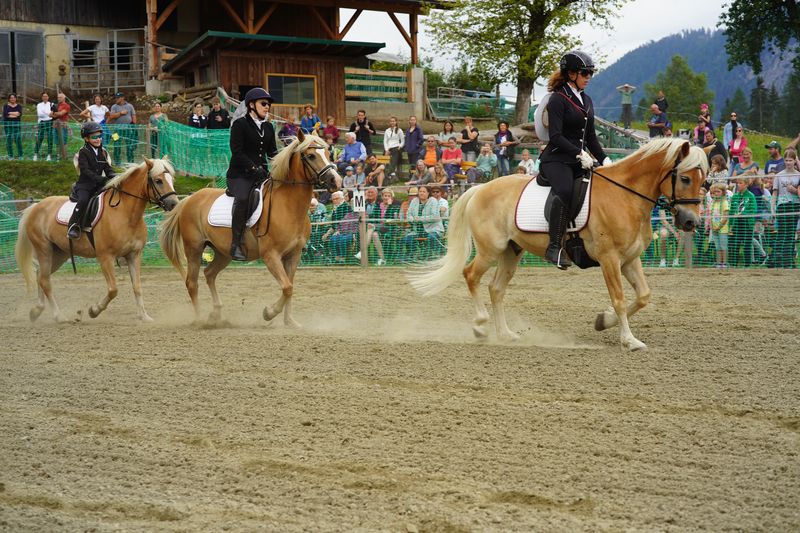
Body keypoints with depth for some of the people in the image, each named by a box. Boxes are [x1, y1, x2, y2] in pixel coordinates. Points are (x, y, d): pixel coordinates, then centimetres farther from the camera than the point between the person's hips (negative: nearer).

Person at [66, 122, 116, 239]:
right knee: (83, 200, -31)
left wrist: (114, 178, -12)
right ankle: (73, 226, -29)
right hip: (84, 185, -5)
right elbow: (85, 171, -14)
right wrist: (101, 179, -24)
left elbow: (108, 169, 11)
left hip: (99, 185, 5)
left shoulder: (103, 153, 14)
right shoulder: (83, 152, -4)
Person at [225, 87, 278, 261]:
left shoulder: (268, 127, 16)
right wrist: (254, 167, -21)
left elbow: (272, 152, 18)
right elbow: (237, 152, -12)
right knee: (243, 199, -34)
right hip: (240, 174, -7)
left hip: (261, 173, 7)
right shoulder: (240, 124, -4)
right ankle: (236, 244, -30)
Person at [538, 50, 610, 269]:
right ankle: (554, 248, -37)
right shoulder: (558, 99, -7)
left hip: (580, 160, 9)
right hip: (556, 159, -9)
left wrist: (603, 158, 9)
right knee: (565, 191, -36)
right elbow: (556, 136, -17)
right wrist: (579, 153, -26)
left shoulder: (587, 101, 18)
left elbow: (591, 136, 22)